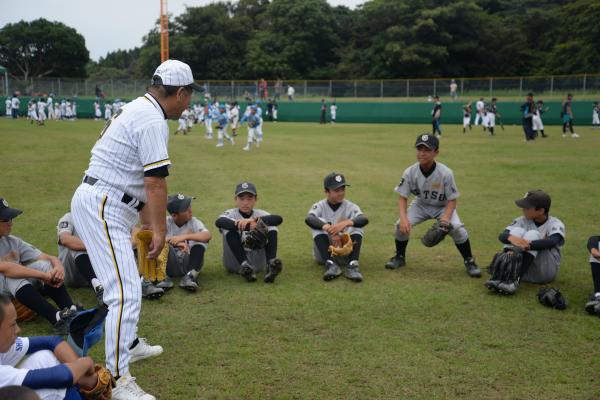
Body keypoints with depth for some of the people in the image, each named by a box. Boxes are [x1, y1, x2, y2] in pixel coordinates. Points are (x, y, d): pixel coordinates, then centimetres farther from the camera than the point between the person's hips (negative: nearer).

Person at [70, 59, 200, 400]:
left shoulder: (137, 109, 15)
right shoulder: (153, 120, -17)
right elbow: (156, 182, -20)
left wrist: (147, 221, 20)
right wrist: (160, 230, -14)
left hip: (102, 205, 11)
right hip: (102, 208, -11)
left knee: (126, 279, 25)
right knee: (127, 292, -13)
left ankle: (128, 344, 42)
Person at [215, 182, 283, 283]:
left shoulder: (260, 214, 3)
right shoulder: (231, 214, -1)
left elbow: (279, 219, -21)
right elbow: (218, 222, -29)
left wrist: (254, 220, -39)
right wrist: (249, 226, -43)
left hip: (257, 262, 1)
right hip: (235, 262, -1)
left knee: (271, 227, -13)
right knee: (230, 227, -21)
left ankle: (270, 266, -31)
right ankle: (244, 266, -36)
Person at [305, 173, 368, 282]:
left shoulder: (350, 207, -4)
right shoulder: (320, 206, -4)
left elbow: (365, 219, -26)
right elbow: (309, 219, -28)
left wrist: (346, 223, -45)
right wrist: (329, 229, -45)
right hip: (323, 254, 0)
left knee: (356, 225, -20)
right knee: (320, 222, -22)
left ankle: (353, 265, -34)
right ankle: (330, 264, -33)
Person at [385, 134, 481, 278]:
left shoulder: (445, 173, -27)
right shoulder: (410, 172, -22)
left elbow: (452, 200, -19)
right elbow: (403, 198, -14)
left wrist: (446, 217, -37)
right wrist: (403, 217, -32)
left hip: (443, 207, -2)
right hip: (421, 205, 2)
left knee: (457, 228, -25)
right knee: (401, 225, -18)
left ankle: (469, 261, -1)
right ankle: (400, 257, 9)